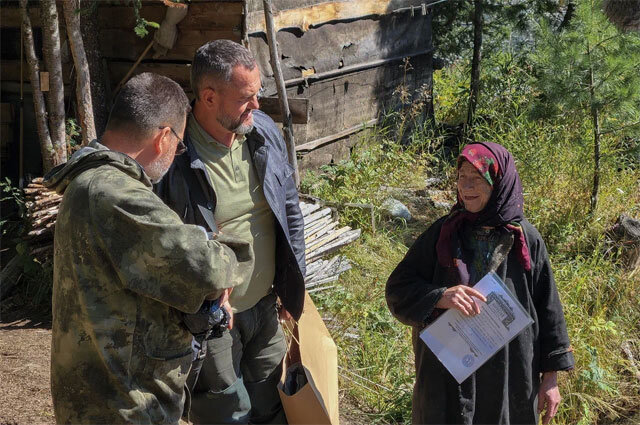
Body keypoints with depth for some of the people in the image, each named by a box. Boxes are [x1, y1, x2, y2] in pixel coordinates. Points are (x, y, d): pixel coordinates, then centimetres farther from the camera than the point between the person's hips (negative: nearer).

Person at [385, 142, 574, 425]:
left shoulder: (526, 239, -6)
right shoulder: (443, 233, -6)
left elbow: (547, 307, 0)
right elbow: (397, 289, -6)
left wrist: (550, 377, 1)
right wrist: (439, 297, -25)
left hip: (511, 374, 0)